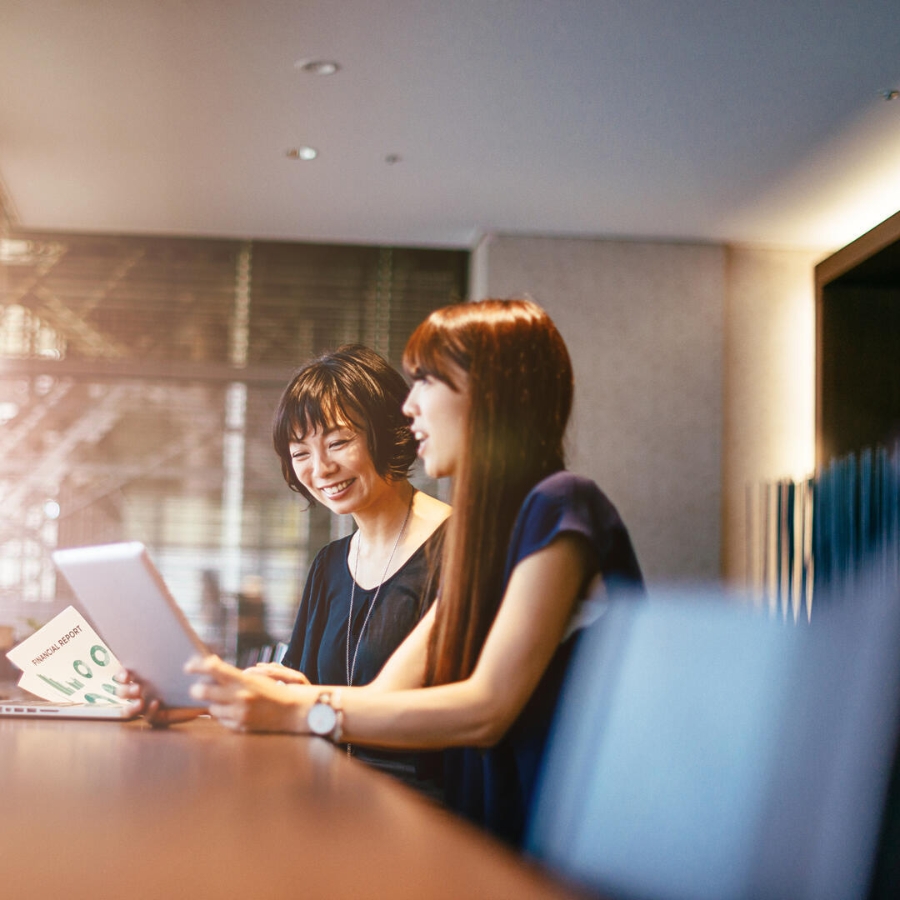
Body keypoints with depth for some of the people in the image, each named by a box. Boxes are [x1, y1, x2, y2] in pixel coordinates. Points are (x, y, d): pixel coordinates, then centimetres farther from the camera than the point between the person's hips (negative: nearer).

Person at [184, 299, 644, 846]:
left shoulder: (559, 508, -12)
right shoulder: (480, 530, 16)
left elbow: (485, 709, -19)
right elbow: (386, 693, 9)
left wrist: (298, 711, -21)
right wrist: (255, 695, -3)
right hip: (495, 836, 8)